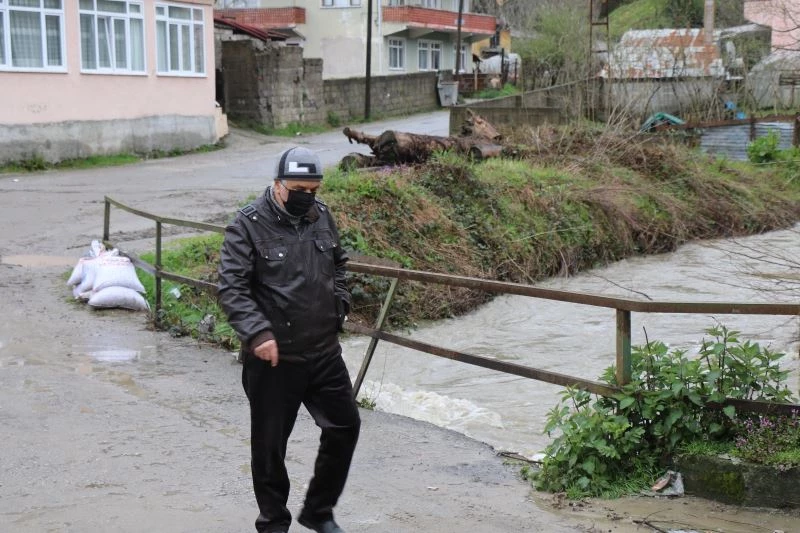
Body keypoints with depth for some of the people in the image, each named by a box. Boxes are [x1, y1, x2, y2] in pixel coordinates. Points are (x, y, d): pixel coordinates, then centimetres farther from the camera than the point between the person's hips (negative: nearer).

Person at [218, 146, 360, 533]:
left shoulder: (321, 215, 6)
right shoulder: (248, 225, -12)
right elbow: (231, 288, -17)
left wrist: (340, 304, 9)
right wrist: (258, 333, -27)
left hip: (324, 352, 6)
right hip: (273, 359, -5)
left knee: (345, 426, 11)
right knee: (270, 443, 6)